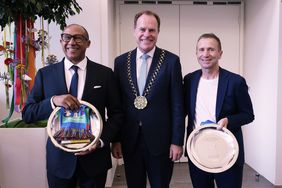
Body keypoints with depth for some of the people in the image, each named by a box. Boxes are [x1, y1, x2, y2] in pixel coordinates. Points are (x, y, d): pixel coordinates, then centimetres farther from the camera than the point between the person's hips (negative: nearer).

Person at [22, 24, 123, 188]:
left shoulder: (105, 73, -3)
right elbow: (27, 114, -1)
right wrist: (53, 101, -19)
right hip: (59, 157, 1)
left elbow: (116, 113, 0)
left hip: (95, 155, 0)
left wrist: (101, 140, -14)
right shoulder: (45, 74, 0)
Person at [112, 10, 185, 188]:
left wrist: (177, 141, -7)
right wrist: (115, 139, 4)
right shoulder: (121, 61, 2)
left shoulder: (171, 60, -5)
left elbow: (178, 105, -5)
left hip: (160, 140, -2)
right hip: (130, 140, 3)